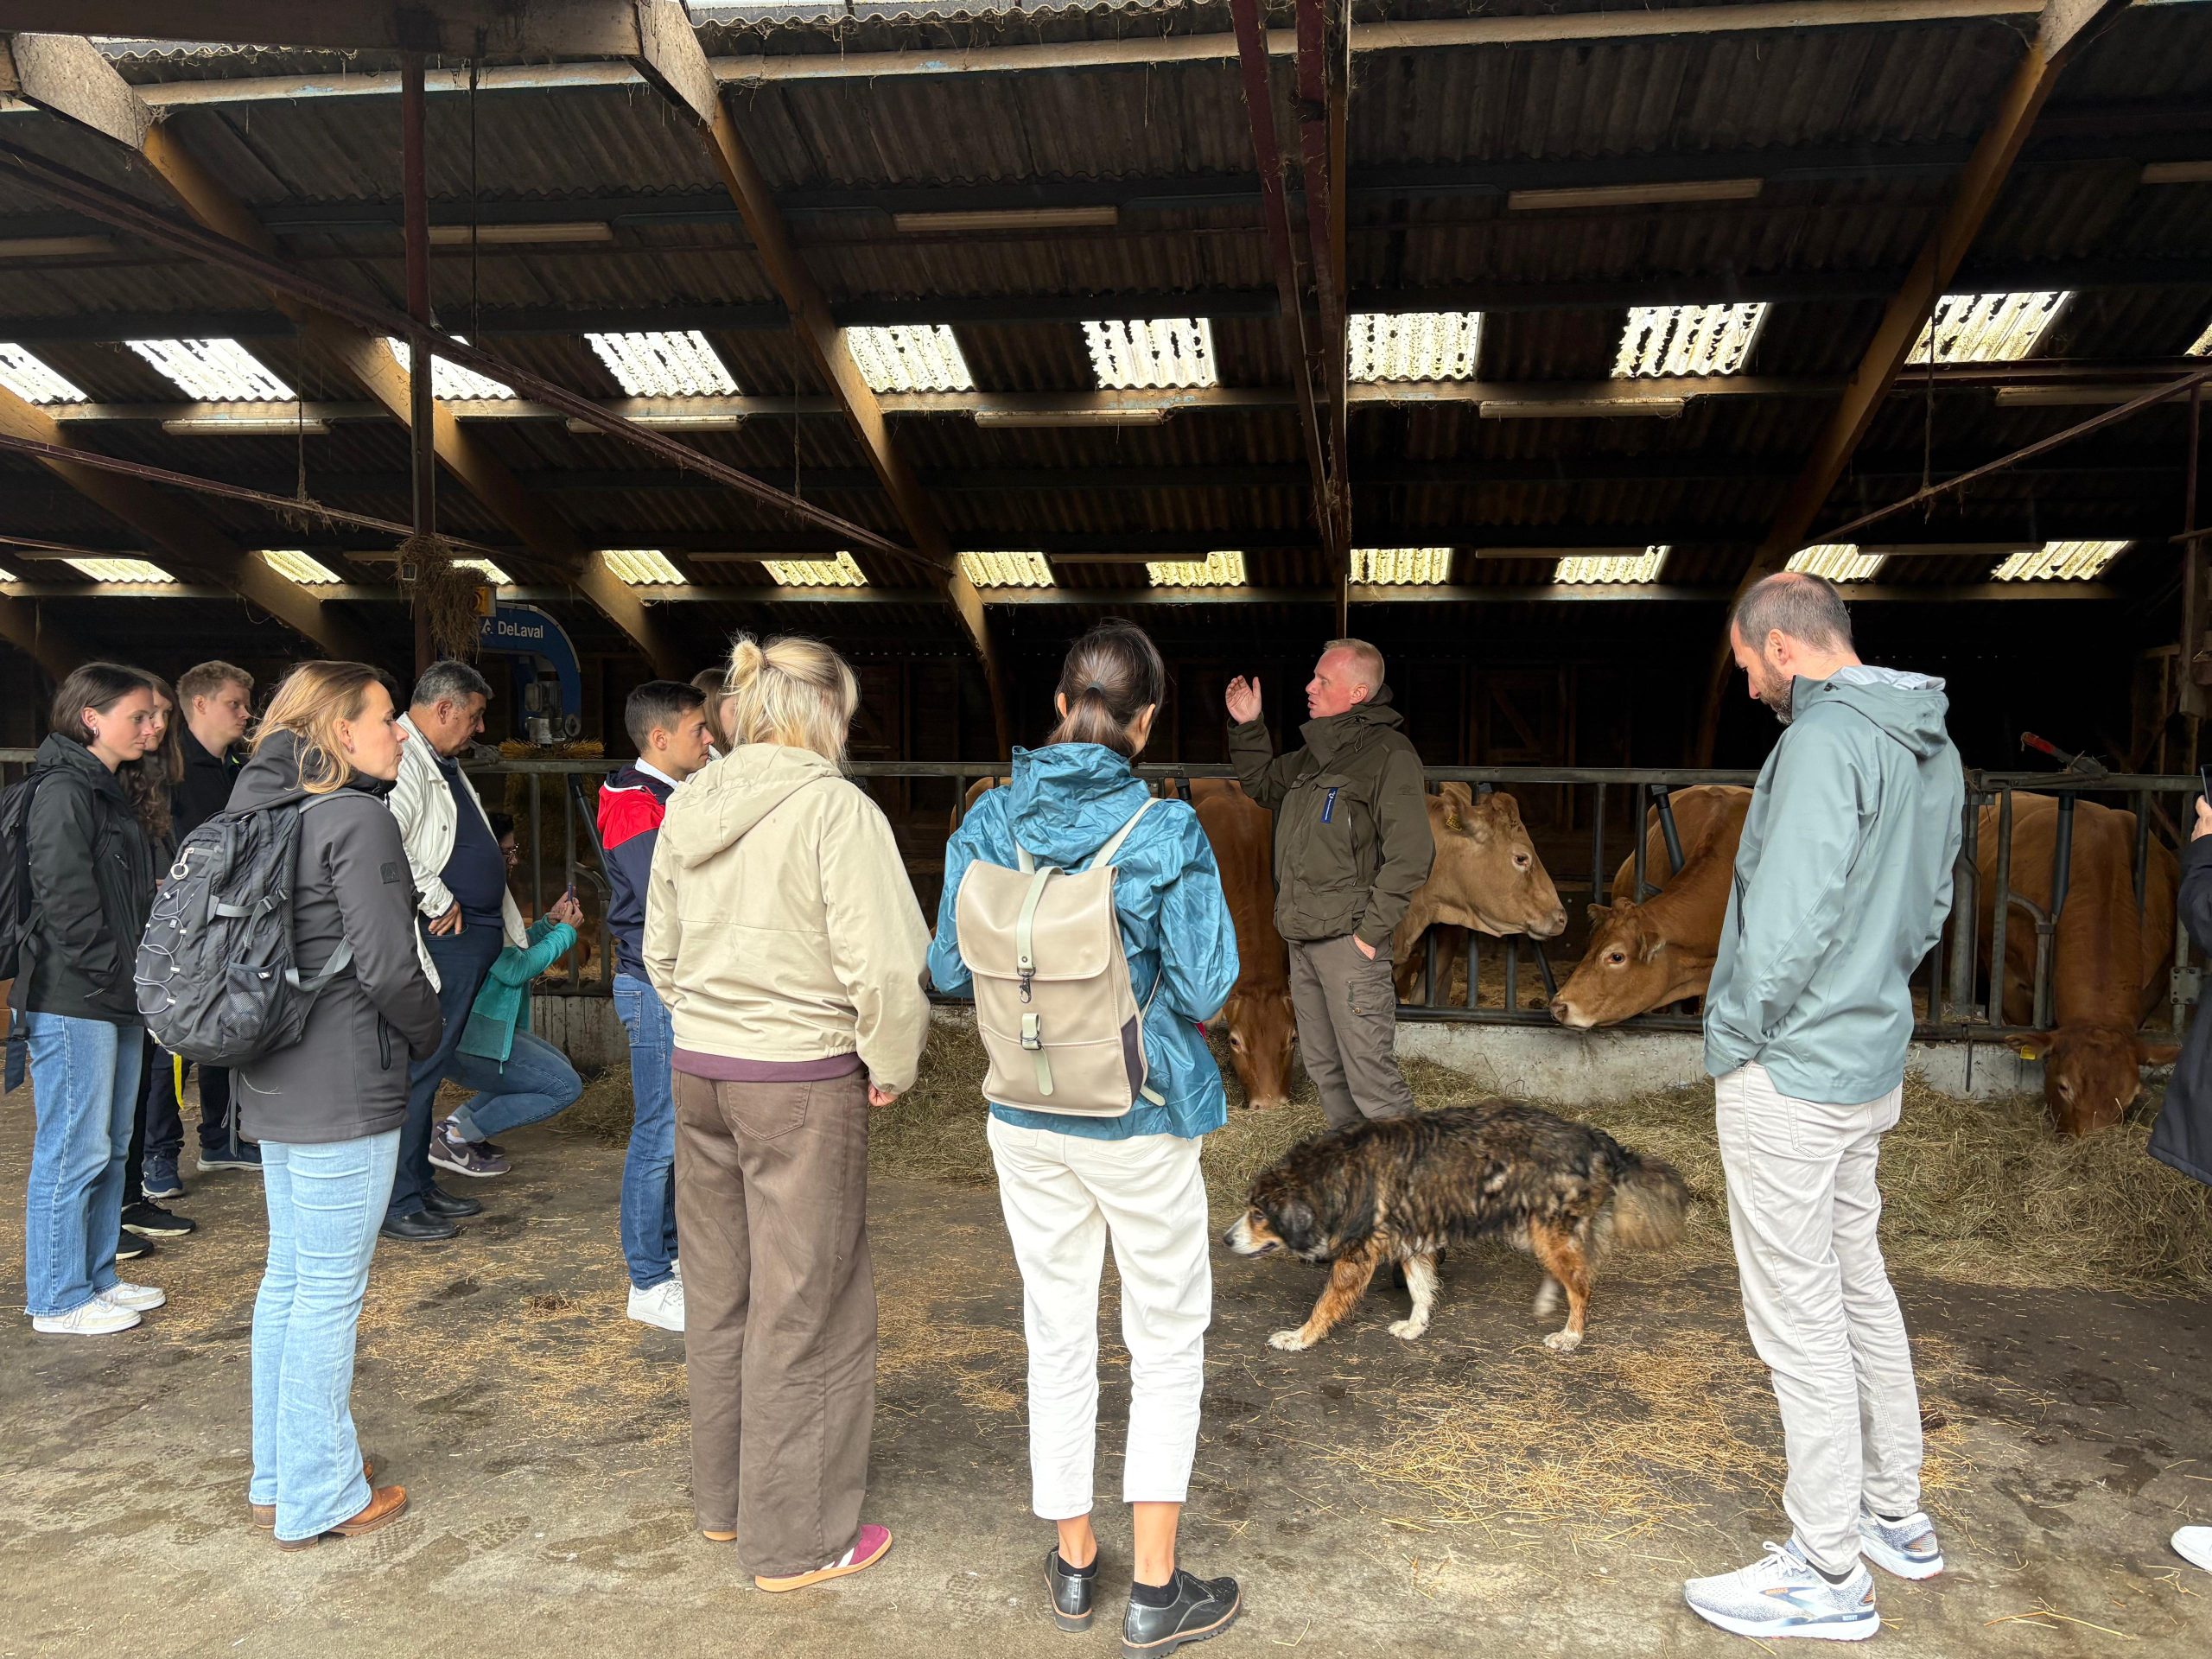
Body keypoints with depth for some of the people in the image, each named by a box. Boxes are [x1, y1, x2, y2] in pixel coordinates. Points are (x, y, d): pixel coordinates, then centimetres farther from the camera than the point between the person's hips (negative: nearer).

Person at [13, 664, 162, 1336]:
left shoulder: (107, 791, 18)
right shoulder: (64, 792, -13)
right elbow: (66, 901, -19)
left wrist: (137, 978, 13)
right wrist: (111, 973, -13)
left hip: (116, 1000, 10)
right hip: (73, 1001, -10)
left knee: (110, 1148, 16)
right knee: (75, 1150, -2)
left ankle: (97, 1278, 27)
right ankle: (59, 1300, 9)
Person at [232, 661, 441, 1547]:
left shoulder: (267, 810, 11)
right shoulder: (359, 818, -16)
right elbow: (386, 965, -19)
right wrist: (428, 1030, -1)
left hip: (275, 1083, 9)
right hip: (343, 1092, -9)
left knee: (288, 1277, 18)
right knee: (330, 1291, 1)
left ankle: (278, 1476, 31)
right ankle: (318, 1497, 13)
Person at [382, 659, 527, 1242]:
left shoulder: (442, 762, 20)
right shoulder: (402, 760, -14)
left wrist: (506, 924, 24)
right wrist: (440, 902, -19)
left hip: (472, 938, 10)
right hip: (443, 941, -10)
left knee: (427, 1069, 16)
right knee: (416, 1071, -4)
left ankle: (421, 1185, 26)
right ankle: (396, 1203, 3)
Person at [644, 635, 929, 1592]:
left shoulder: (688, 806, 6)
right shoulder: (833, 807, -16)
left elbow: (660, 952, 13)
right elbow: (882, 963, -20)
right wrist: (891, 1065, -6)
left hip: (698, 1071, 7)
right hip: (802, 1083, -7)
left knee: (719, 1295, 20)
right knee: (805, 1312, 6)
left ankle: (722, 1500, 37)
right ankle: (796, 1541, 19)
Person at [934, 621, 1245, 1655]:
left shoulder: (989, 823, -6)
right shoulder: (1167, 833, -17)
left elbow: (950, 972, 0)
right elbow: (1204, 989, -16)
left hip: (1026, 1120, 4)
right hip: (1140, 1120, -3)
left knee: (1058, 1338, 17)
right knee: (1168, 1345, 13)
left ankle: (1073, 1565, 32)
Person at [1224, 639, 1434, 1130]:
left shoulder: (1388, 755, -11)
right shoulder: (1316, 753, 16)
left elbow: (1410, 853, -18)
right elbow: (1263, 784, 33)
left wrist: (1372, 930, -18)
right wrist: (1247, 727, 19)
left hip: (1350, 939, -9)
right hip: (1304, 938, 9)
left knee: (1369, 1071, -8)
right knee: (1325, 1070, 17)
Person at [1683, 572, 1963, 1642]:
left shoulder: (1826, 739, -20)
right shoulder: (1934, 748, 10)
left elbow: (1789, 914, -25)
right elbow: (1929, 905, 16)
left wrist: (1737, 1034, -13)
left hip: (1788, 1074, -10)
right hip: (1874, 1064, 10)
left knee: (1799, 1315, 1)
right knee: (1857, 1283, 21)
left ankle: (1827, 1572, 13)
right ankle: (1897, 1519, 36)